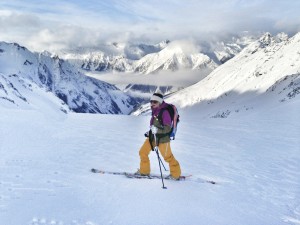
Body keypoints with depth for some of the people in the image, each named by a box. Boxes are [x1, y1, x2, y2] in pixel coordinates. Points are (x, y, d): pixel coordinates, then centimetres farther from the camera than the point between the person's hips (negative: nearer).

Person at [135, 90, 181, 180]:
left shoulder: (165, 112, -18)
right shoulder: (155, 111, 6)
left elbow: (168, 128, -21)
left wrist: (157, 130, -31)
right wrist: (150, 132, 21)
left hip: (162, 138, -8)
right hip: (152, 137, 8)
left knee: (168, 157, 4)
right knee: (142, 152, 9)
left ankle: (176, 174, 23)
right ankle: (144, 171, 26)